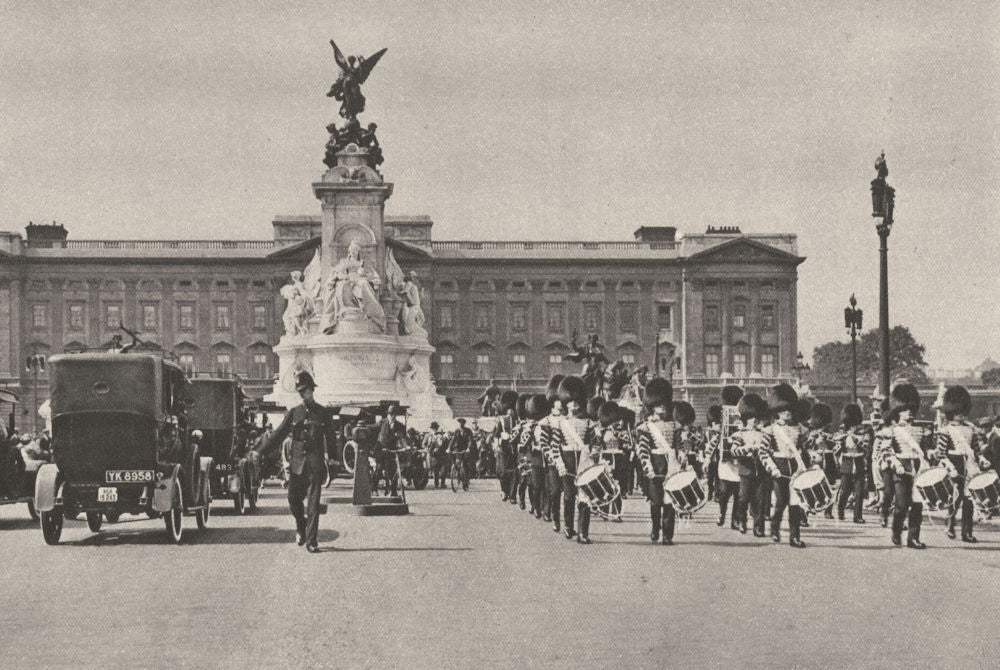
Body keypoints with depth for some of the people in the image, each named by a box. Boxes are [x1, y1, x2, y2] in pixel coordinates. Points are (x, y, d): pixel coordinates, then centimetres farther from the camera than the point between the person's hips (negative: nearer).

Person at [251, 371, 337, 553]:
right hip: (297, 463, 2)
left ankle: (312, 542, -3)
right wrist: (260, 452, 1)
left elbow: (331, 439, 10)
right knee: (294, 500, 2)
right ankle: (301, 528, 30)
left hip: (315, 464, -2)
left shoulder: (323, 413, 5)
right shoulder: (293, 413, 9)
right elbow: (278, 435, 9)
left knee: (313, 503, -6)